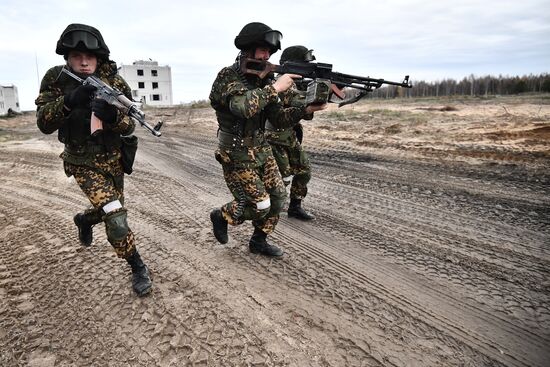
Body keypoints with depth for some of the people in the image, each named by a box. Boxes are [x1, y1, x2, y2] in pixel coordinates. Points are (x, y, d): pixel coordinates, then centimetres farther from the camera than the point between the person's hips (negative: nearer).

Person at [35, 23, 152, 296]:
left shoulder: (113, 80, -12)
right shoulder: (55, 79, -12)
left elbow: (129, 126, -15)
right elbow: (44, 124, -18)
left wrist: (112, 115, -38)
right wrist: (69, 101, -36)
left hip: (113, 158, 3)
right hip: (82, 161, -2)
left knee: (111, 210, 19)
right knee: (114, 215, -18)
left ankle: (84, 220, 55)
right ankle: (138, 268, 0)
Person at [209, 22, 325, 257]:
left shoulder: (263, 79, 6)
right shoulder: (227, 77, -16)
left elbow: (278, 116, 4)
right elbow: (244, 106, -37)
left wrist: (306, 110, -11)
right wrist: (275, 87, -30)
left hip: (261, 149, 8)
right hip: (237, 155, -7)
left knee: (278, 197, 7)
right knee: (260, 206, -5)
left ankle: (259, 242, 26)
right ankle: (221, 216, 23)